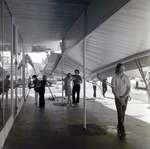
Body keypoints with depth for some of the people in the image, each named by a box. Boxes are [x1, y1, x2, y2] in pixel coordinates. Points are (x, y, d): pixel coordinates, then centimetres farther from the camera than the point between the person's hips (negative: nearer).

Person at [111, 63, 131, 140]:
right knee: (120, 114, -7)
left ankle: (119, 128, 26)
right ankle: (122, 132, -5)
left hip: (125, 97, 3)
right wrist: (119, 99, -14)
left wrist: (123, 97, -11)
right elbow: (113, 90, -8)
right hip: (118, 97, -3)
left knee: (123, 114, 7)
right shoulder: (114, 78, -6)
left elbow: (129, 88, 0)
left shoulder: (126, 77, 2)